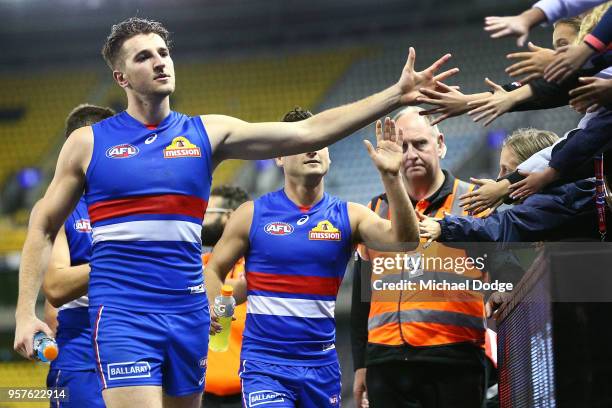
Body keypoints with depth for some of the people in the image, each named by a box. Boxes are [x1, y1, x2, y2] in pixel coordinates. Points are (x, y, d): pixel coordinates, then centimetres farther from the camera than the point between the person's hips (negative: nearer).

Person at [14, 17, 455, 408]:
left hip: (187, 313, 4)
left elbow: (307, 132, 1)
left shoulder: (207, 132, 8)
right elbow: (43, 228, 10)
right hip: (122, 314, -3)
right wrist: (26, 313, -1)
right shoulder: (88, 143, 4)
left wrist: (396, 95, -7)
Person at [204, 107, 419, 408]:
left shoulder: (347, 216, 2)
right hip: (263, 362, -3)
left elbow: (403, 241, -14)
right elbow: (214, 270, 7)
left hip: (321, 364, 3)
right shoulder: (253, 214, 0)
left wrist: (391, 177, -26)